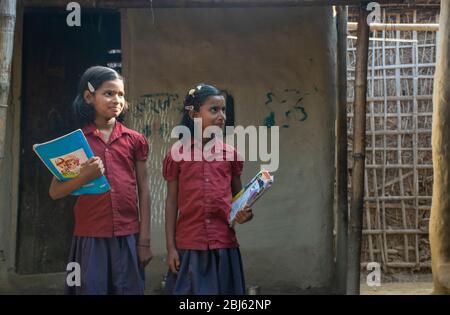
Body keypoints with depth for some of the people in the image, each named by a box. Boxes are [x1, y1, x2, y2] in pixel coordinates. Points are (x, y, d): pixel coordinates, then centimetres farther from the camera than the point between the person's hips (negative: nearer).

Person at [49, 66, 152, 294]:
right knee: (91, 289, 0)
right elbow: (55, 192, 2)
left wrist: (145, 240, 0)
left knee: (128, 289, 3)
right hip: (90, 237, -1)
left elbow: (143, 192, 5)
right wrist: (83, 177, -17)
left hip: (128, 237, 1)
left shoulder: (134, 140, 6)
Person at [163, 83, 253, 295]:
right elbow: (172, 201, 2)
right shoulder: (176, 155, 0)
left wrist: (245, 213, -9)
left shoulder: (230, 154, 5)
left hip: (224, 244, 2)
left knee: (222, 290, 7)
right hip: (189, 245, -2)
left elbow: (237, 196, 14)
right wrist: (170, 247, -1)